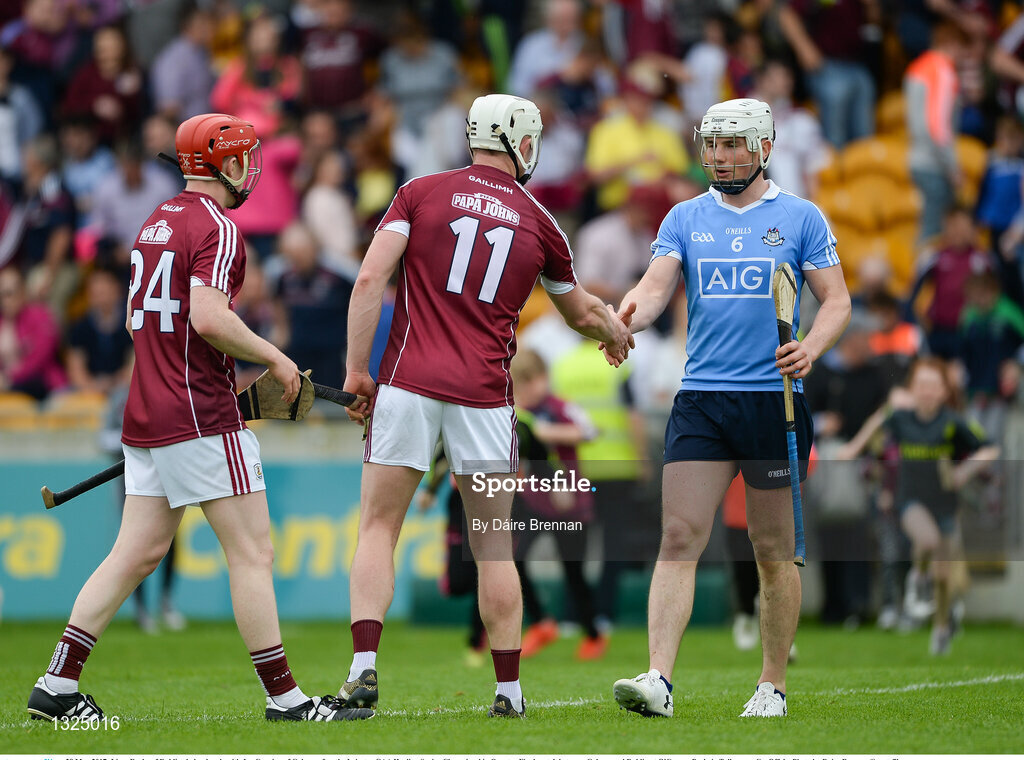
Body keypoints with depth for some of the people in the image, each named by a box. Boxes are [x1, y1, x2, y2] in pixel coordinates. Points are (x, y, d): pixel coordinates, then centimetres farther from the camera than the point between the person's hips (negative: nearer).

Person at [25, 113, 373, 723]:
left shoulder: (157, 223, 17)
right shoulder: (217, 228, -12)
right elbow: (209, 317, -25)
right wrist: (274, 359, -12)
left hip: (146, 414, 9)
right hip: (201, 416, -9)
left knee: (139, 554, 10)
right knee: (253, 552, -4)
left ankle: (58, 685, 7)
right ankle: (284, 697, -3)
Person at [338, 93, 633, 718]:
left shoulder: (422, 194, 5)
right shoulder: (539, 224, 10)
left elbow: (371, 279, -6)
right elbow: (581, 313, 25)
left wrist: (357, 369, -2)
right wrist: (617, 333, 47)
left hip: (408, 382, -1)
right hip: (484, 394, 1)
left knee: (379, 528, 4)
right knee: (495, 548, 9)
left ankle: (364, 667, -11)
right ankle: (509, 691, 11)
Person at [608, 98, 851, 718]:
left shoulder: (800, 218, 4)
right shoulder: (686, 219, 11)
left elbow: (837, 299, 3)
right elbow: (656, 287, 0)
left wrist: (812, 348, -16)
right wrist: (626, 317, -22)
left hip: (774, 399, -2)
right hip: (701, 399, 2)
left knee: (774, 552, 4)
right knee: (679, 539, -11)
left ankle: (774, 685, 16)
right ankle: (659, 680, -19)